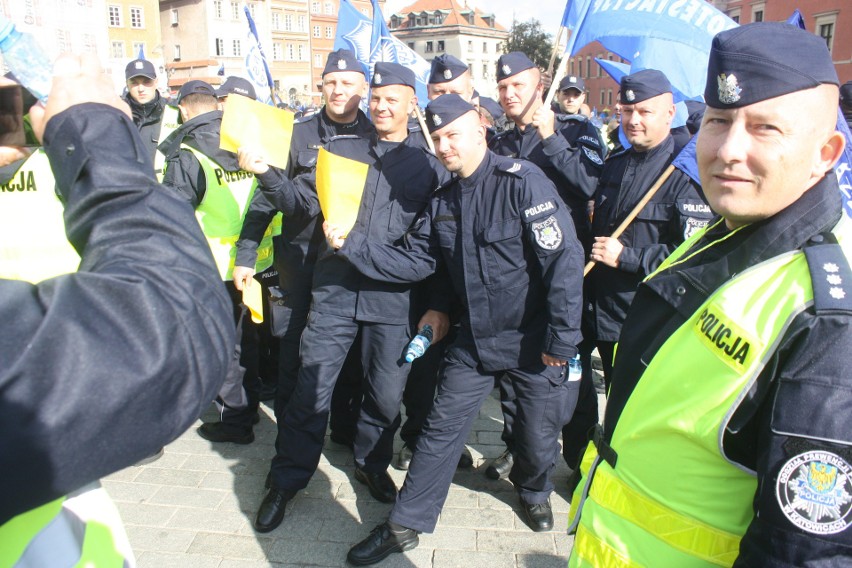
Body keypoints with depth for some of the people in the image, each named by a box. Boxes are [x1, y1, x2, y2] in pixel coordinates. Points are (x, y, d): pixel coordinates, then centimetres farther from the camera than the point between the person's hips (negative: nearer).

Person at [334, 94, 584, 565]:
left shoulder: (521, 181, -17)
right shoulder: (443, 200, 5)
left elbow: (565, 259, -21)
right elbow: (412, 262, 2)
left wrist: (562, 339, -20)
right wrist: (351, 243, -9)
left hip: (533, 340, -5)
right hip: (474, 338, 5)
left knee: (539, 433, 12)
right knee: (441, 429, 8)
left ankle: (533, 490, 46)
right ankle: (405, 524, 22)